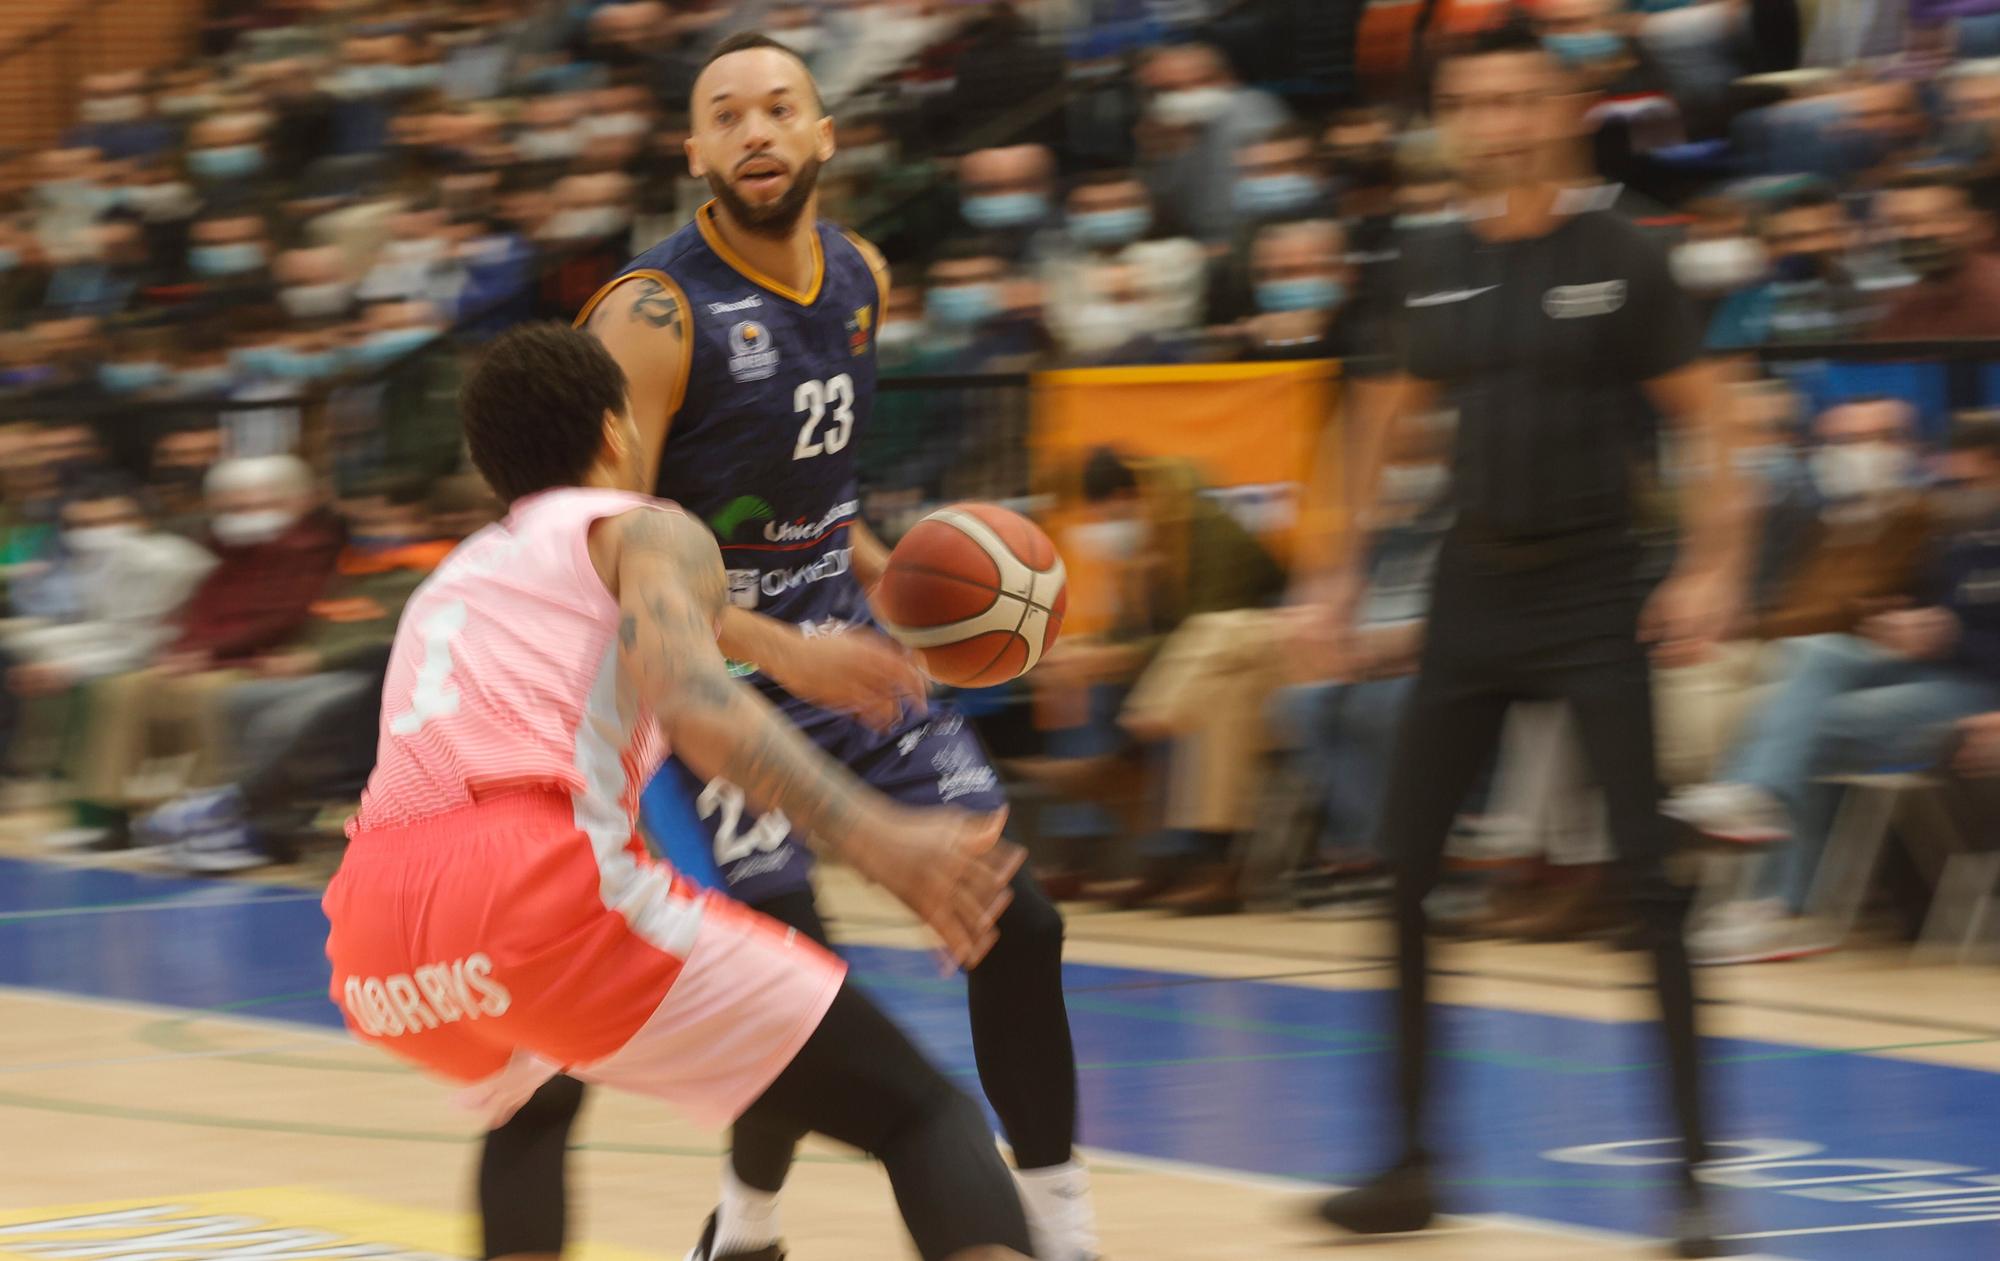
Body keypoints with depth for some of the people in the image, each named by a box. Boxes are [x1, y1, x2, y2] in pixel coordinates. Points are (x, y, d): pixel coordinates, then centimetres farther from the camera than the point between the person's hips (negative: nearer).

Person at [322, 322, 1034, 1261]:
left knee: (530, 1098, 43)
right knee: (924, 1117, -2)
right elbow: (688, 692, -9)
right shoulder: (648, 531, 14)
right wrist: (878, 838, -19)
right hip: (545, 893, -7)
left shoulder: (452, 583, 35)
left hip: (379, 955, 7)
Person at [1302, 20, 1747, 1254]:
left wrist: (1713, 568, -14)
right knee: (1403, 870, 4)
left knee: (1651, 872, -11)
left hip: (1594, 591, -5)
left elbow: (1705, 417, -4)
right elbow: (1395, 409, 19)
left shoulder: (1619, 258, -8)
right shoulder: (1436, 263, 4)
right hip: (1475, 586, 5)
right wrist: (1349, 560, 17)